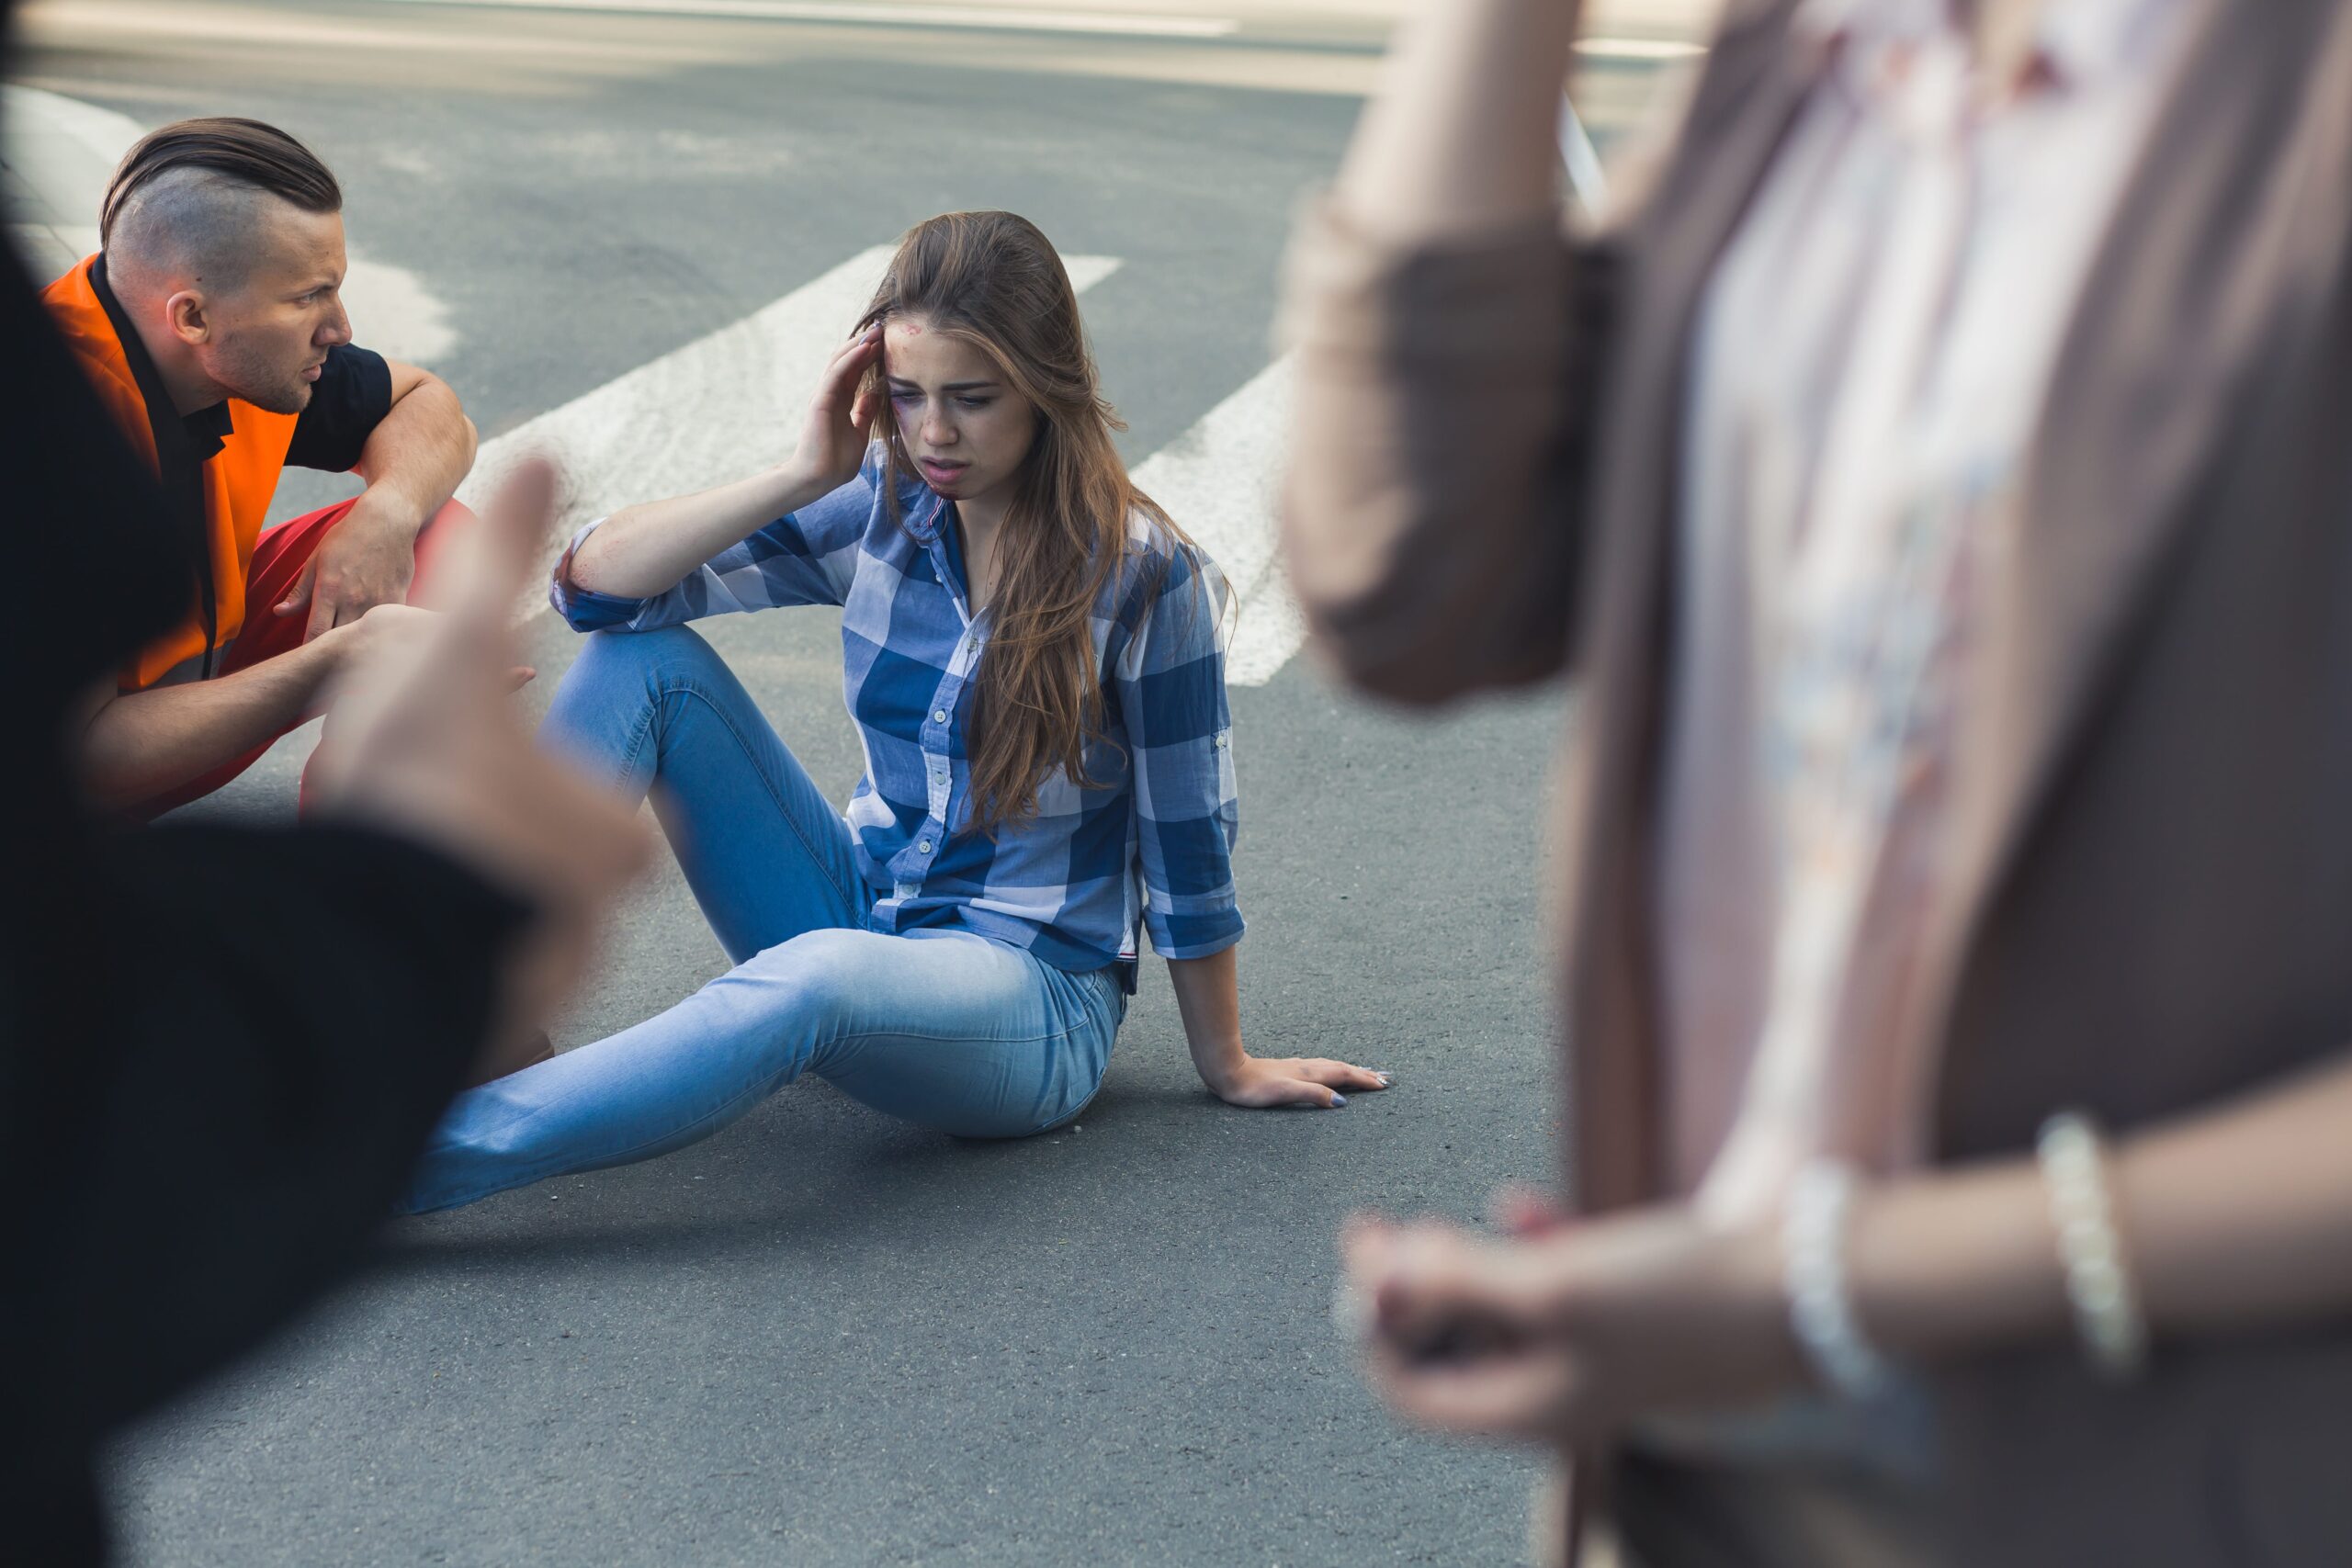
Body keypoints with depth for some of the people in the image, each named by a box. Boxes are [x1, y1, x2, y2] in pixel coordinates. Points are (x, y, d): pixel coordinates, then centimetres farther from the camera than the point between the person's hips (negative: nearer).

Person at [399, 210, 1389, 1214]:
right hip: (859, 913, 6)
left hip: (1032, 1001, -5)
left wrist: (1228, 1067, 2)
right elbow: (597, 581, -8)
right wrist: (805, 476, -18)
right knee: (644, 657, -10)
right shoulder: (879, 509, -2)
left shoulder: (1142, 575, -15)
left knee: (815, 979, -41)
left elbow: (1187, 845, -7)